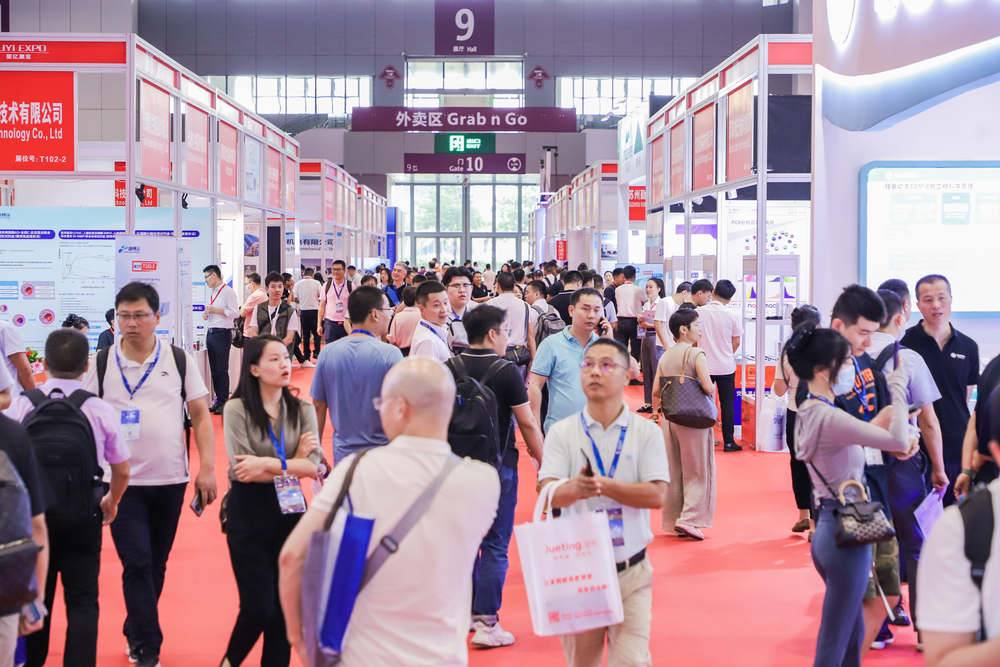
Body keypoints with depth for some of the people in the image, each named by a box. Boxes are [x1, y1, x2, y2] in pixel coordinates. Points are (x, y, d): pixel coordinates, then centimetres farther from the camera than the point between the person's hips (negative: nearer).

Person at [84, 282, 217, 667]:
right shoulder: (102, 365, -1)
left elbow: (201, 416, 3)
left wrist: (207, 468, -4)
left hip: (170, 479, 1)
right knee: (137, 563, -6)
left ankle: (136, 634, 32)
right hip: (122, 481, -1)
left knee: (157, 564, 13)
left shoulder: (180, 361, 0)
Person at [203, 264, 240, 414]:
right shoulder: (213, 292, 17)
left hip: (222, 333, -9)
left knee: (221, 369, -4)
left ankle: (224, 402, 4)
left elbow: (235, 312, -17)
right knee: (214, 369, 11)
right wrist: (206, 315, 7)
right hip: (210, 333, 9)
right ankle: (218, 400, 19)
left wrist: (215, 310, -16)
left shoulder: (228, 291, -10)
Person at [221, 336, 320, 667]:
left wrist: (268, 464, -20)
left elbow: (314, 466, -10)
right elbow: (243, 471, -17)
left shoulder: (302, 410, 2)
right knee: (258, 606, -3)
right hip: (248, 514, -3)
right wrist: (293, 462, -14)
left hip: (290, 512, 4)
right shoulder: (237, 409, -8)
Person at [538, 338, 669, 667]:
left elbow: (656, 495, -11)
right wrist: (574, 489, -36)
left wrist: (604, 486, -24)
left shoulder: (646, 432, -2)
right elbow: (548, 494, -13)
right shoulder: (562, 432, -2)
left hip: (630, 569, -1)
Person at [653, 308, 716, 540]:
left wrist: (658, 415, 19)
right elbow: (707, 387, -21)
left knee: (674, 471, 13)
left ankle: (674, 521, 18)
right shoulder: (696, 354, -12)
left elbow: (656, 392, 6)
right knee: (697, 472, 3)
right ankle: (689, 519, -7)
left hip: (669, 418, 6)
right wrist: (712, 391, 0)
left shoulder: (665, 357, 7)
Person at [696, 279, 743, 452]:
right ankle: (728, 442, 9)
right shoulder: (732, 315, -9)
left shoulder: (698, 312, -7)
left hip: (704, 365, 1)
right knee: (727, 404, 7)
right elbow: (736, 342, -2)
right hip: (726, 366, -1)